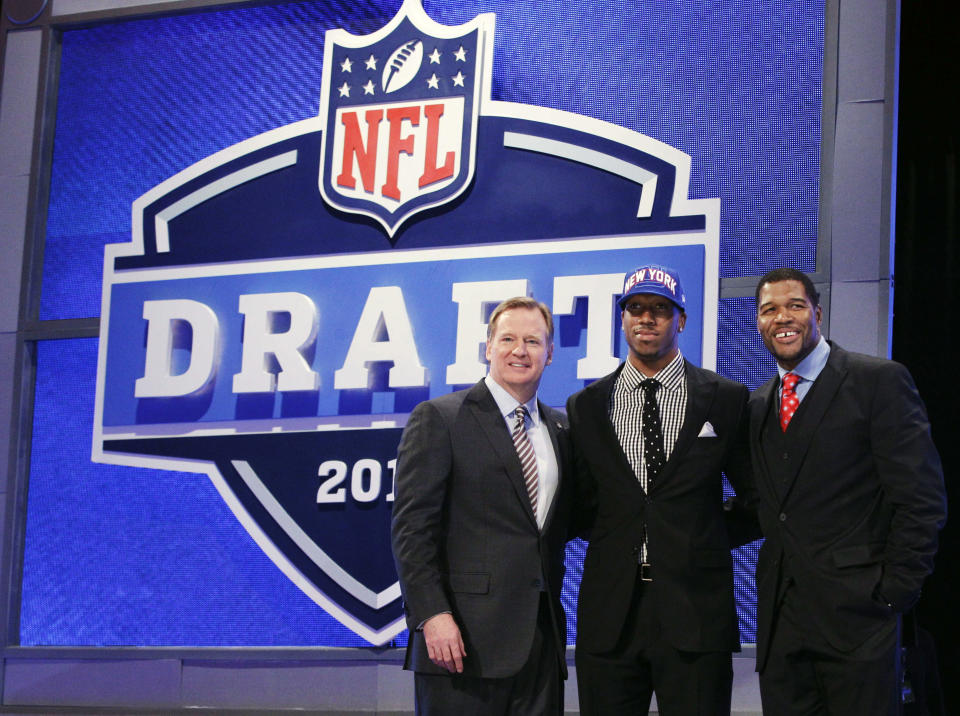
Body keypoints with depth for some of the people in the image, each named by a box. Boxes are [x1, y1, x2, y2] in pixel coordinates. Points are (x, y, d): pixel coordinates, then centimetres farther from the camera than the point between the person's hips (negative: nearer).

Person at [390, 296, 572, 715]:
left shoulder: (559, 429, 17)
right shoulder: (438, 419, -1)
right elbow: (412, 527, -8)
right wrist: (432, 614, -16)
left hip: (542, 635, 5)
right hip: (465, 636, -5)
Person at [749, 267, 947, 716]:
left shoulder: (879, 381, -4)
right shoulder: (758, 405, 16)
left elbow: (921, 497, -8)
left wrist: (893, 592, -12)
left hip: (855, 610, -6)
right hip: (780, 618, 6)